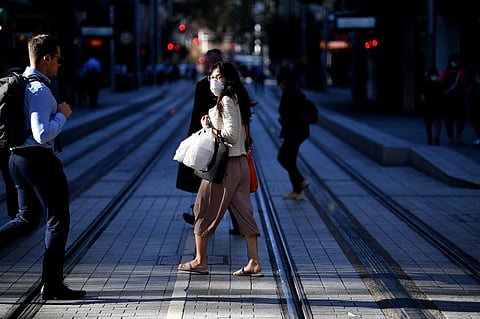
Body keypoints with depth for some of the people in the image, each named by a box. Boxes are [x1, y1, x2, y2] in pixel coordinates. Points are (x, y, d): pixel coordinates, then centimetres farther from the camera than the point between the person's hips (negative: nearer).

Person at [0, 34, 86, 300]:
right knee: (58, 220, 4)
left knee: (27, 218, 20)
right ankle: (52, 285, 9)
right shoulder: (40, 90, -19)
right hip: (39, 159, -9)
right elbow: (42, 134, -26)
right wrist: (62, 115, -12)